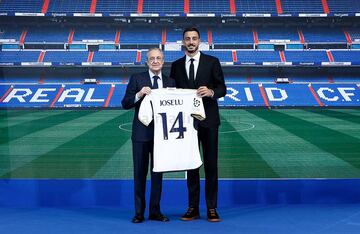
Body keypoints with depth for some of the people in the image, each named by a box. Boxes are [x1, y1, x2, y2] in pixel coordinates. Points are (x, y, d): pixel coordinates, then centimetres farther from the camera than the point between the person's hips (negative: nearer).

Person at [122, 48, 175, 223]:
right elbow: (125, 104, -5)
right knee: (140, 173, 5)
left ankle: (155, 211, 21)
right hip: (141, 133, -2)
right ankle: (139, 212, 15)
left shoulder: (170, 82, 8)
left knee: (158, 172, 10)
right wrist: (139, 94, -20)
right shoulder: (137, 79, 1)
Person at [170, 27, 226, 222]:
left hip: (208, 120, -2)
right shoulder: (176, 65, 9)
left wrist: (211, 92, -22)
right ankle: (193, 208, 15)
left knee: (211, 164, 2)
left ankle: (212, 208, 11)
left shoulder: (212, 62, 1)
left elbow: (222, 88, -1)